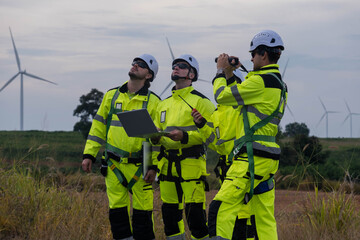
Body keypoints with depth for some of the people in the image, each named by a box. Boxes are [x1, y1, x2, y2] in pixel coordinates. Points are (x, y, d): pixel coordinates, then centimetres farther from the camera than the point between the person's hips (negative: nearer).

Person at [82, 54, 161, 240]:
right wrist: (89, 155, 6)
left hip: (139, 166, -3)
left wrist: (154, 166, -9)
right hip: (113, 165, 3)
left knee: (142, 213, -2)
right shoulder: (112, 96, 9)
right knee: (117, 211, 3)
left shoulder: (153, 102, 1)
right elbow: (98, 126, 12)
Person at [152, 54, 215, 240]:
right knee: (170, 213, 8)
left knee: (195, 213, -11)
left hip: (191, 163, -7)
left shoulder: (200, 101, -1)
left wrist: (185, 136, -21)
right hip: (167, 164, 7)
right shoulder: (164, 104, 19)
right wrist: (155, 138, 1)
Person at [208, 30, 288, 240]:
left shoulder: (260, 81, -14)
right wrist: (229, 75, 28)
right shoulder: (280, 85, 17)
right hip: (268, 159, 10)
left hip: (253, 158, -10)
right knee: (264, 217, 9)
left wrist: (221, 71, 10)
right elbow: (241, 98, 29)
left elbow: (222, 96, -7)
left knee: (221, 209, -12)